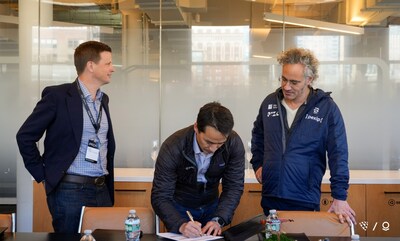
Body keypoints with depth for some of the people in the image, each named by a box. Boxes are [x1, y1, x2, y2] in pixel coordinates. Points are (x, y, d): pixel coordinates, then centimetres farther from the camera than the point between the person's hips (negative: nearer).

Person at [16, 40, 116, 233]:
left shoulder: (103, 99, 13)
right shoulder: (58, 95, -8)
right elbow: (25, 136, -6)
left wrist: (108, 187, 16)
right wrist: (43, 176, -5)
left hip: (102, 190, 6)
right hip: (70, 190, -6)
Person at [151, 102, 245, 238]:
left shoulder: (234, 143, -24)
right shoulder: (172, 147, -30)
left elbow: (234, 187, -17)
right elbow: (160, 197, -28)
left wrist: (218, 220, -31)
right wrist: (181, 225, -44)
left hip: (212, 205, 3)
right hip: (179, 208, -2)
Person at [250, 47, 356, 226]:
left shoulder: (327, 108, -8)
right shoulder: (269, 102, 4)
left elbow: (338, 155, -9)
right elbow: (257, 136, 22)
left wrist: (340, 198, -13)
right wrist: (257, 164, 11)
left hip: (306, 201, -3)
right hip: (270, 198, 4)